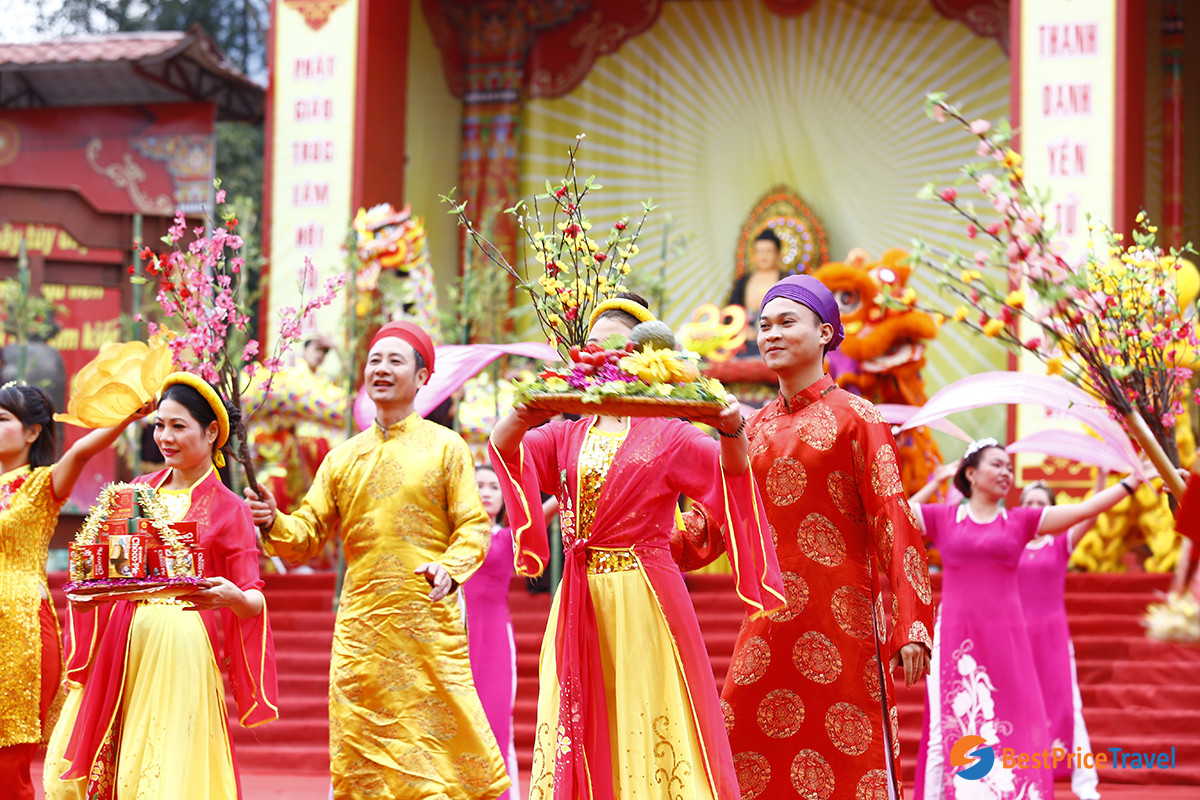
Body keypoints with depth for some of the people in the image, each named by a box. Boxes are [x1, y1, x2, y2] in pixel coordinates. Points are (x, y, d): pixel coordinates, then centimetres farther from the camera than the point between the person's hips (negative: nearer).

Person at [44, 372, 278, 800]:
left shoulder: (227, 509, 1)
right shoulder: (142, 489, 12)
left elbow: (255, 600, -4)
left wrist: (231, 596, -26)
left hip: (184, 648, -4)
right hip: (126, 640, 4)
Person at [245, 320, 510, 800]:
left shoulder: (445, 447, 5)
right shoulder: (342, 458, 15)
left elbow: (474, 526, 0)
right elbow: (308, 535, 10)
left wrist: (450, 568, -19)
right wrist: (272, 524, -11)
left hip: (429, 625, -3)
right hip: (361, 628, 3)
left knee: (439, 741, -5)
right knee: (362, 753, 1)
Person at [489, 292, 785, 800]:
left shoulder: (666, 435, 4)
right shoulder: (567, 437, 13)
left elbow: (728, 472, -9)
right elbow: (505, 451, -3)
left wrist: (733, 433, -31)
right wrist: (520, 420, -26)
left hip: (645, 603, -3)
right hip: (580, 603, 3)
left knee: (652, 735, -5)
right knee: (579, 738, 3)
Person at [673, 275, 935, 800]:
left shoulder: (855, 418, -3)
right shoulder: (755, 427, 14)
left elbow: (893, 524, -9)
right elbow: (716, 519, 15)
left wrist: (910, 628, -17)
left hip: (841, 620, -5)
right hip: (770, 626, 6)